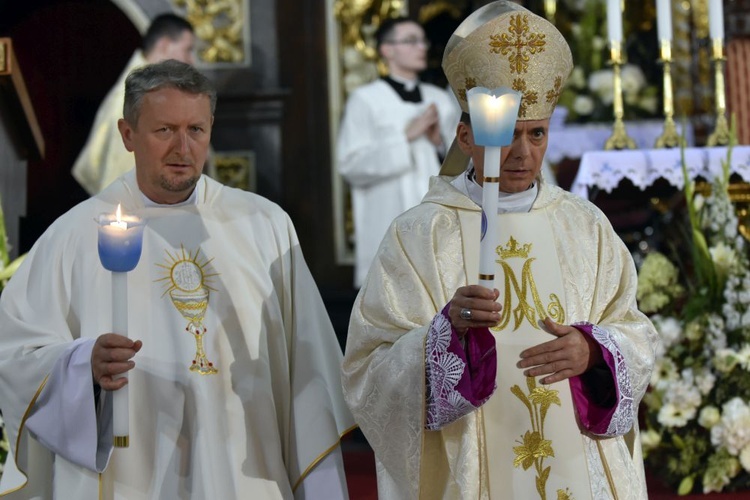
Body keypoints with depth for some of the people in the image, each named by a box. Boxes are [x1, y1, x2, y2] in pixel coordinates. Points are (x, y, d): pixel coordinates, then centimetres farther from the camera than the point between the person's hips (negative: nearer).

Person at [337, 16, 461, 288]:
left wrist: (442, 141, -5)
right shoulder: (366, 100, -1)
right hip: (391, 231, -5)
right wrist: (405, 136, -14)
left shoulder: (441, 100, 13)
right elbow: (351, 164, -11)